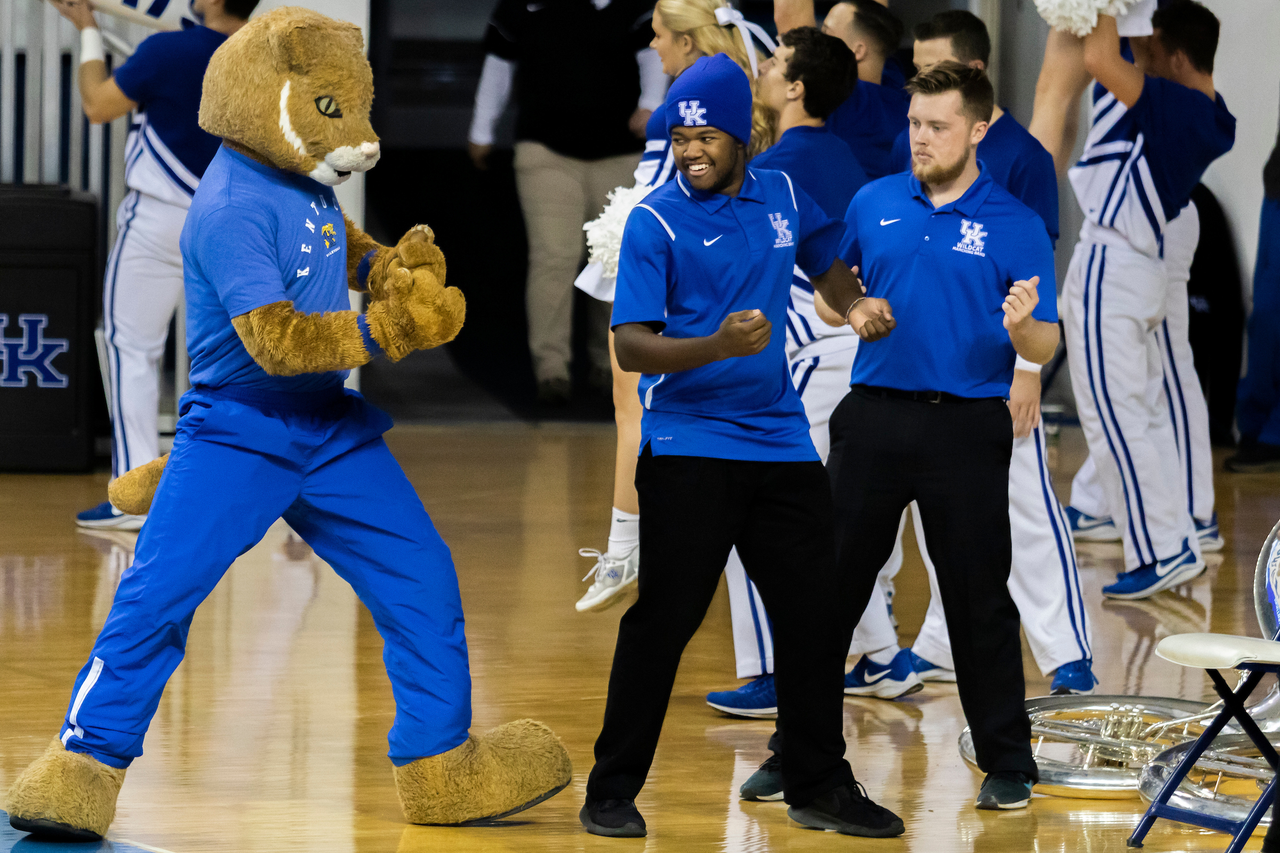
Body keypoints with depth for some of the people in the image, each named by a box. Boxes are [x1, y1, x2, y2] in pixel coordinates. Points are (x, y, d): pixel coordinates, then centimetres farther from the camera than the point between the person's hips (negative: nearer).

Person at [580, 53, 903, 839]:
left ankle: (820, 787, 20)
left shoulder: (782, 196, 6)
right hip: (688, 449, -5)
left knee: (817, 616, 7)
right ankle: (613, 793, 3)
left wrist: (856, 305, 5)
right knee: (663, 620, -6)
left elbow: (825, 258, 27)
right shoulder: (656, 220, -9)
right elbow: (632, 345, -14)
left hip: (781, 443, 5)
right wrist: (716, 346, -30)